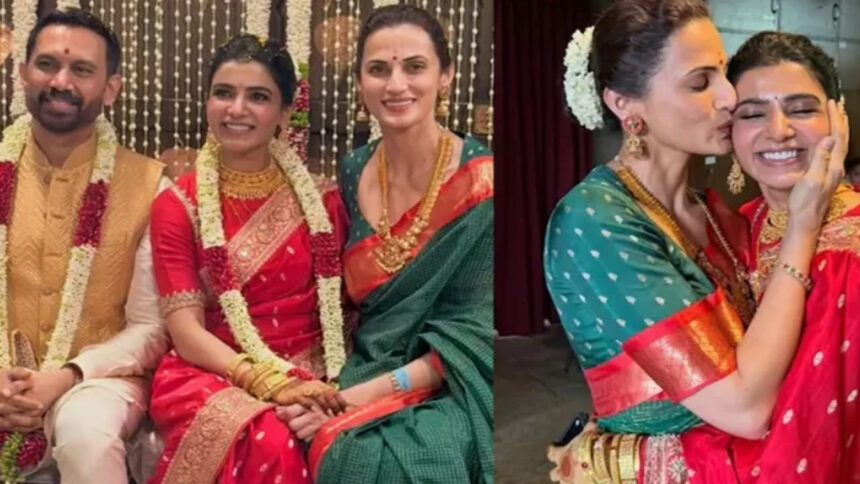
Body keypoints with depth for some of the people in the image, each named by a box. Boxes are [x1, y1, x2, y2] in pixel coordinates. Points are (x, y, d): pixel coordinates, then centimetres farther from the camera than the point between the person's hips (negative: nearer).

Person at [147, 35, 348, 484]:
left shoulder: (320, 197, 8)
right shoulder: (178, 204, 3)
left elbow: (346, 304, 10)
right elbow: (186, 331, -5)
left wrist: (331, 385, -10)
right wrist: (272, 383, -20)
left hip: (309, 379, 2)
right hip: (211, 376, -2)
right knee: (269, 443, -34)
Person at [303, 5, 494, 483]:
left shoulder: (481, 180, -10)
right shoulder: (354, 171, 5)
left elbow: (474, 332, -13)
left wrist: (365, 395, -19)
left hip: (449, 389, -4)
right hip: (366, 370, 4)